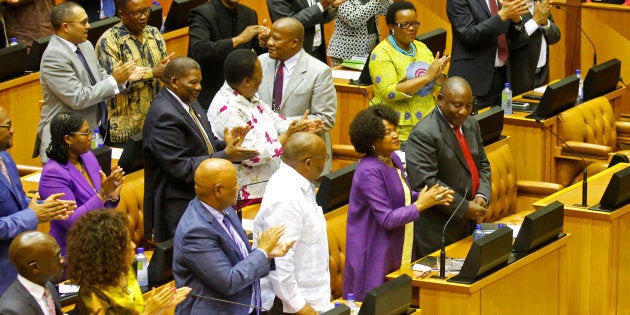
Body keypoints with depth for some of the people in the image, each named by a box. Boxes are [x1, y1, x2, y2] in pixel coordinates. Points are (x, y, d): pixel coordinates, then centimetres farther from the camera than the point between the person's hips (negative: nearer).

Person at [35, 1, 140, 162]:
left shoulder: (85, 46, 8)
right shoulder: (54, 57, -20)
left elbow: (98, 77, 20)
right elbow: (77, 99, -23)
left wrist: (123, 77, 0)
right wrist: (114, 80, -18)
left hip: (94, 129, 9)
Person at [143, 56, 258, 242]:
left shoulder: (188, 102, 9)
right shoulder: (165, 116, -20)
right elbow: (182, 168, -23)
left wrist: (226, 144, -2)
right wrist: (226, 155, -24)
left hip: (201, 197, 10)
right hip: (179, 208, -10)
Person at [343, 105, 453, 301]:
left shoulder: (393, 159, 5)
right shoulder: (369, 171, -23)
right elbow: (387, 219, -23)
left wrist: (432, 197, 2)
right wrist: (420, 205, -16)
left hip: (399, 248, 9)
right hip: (376, 253, -9)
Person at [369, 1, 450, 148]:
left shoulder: (421, 47, 11)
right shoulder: (381, 53, -8)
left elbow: (440, 87, 12)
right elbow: (389, 92, -20)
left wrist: (437, 74, -12)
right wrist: (427, 76, -19)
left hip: (427, 124, 6)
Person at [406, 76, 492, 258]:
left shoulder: (470, 124, 9)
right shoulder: (423, 135, -18)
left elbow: (482, 164, 17)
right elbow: (425, 183, -24)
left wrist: (482, 195, -3)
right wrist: (464, 207, -21)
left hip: (468, 223, 8)